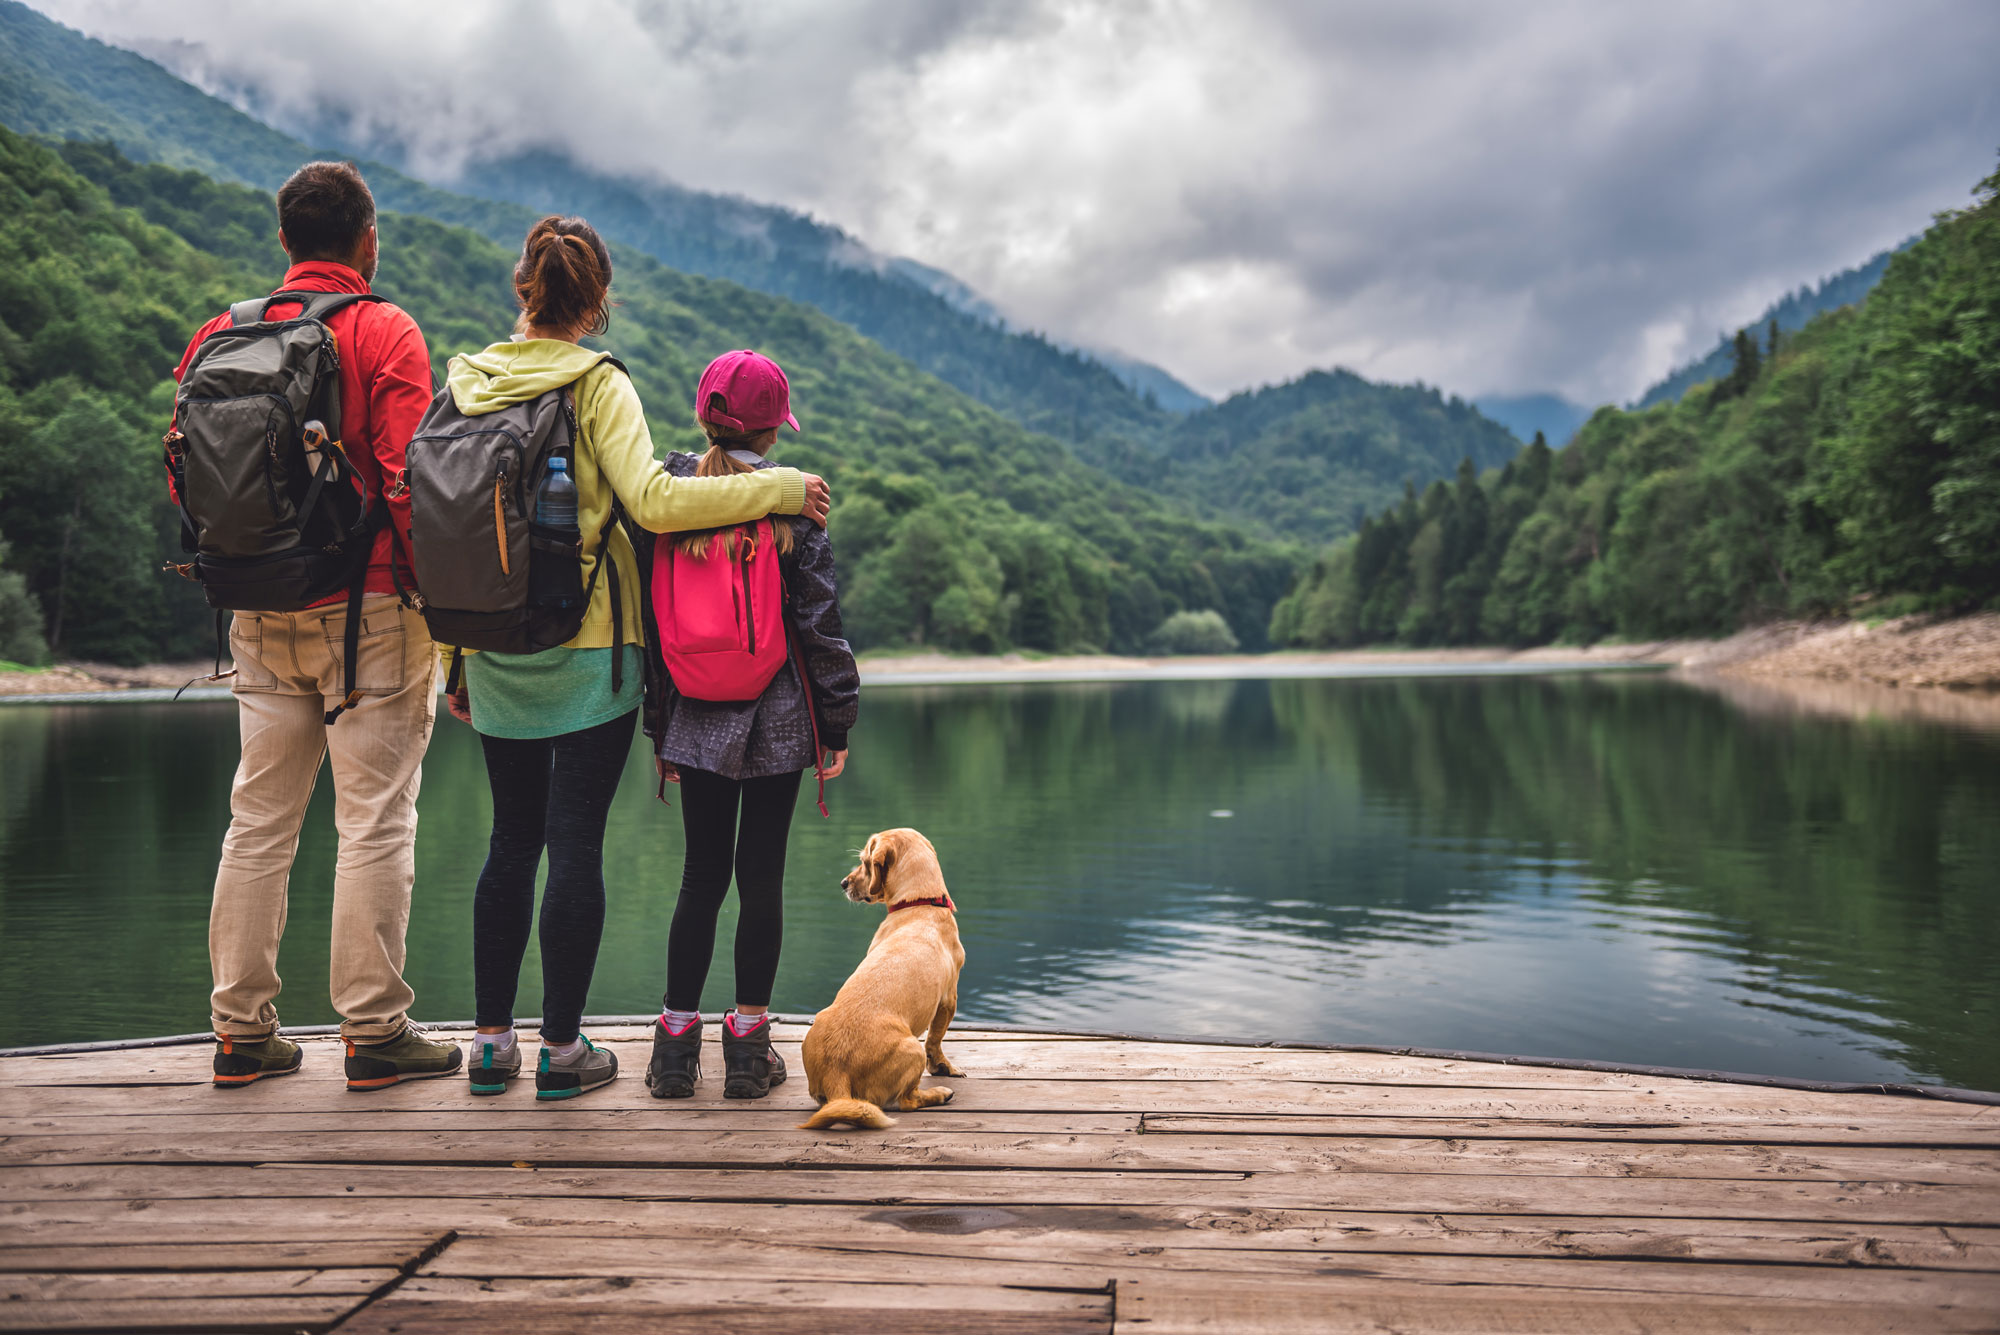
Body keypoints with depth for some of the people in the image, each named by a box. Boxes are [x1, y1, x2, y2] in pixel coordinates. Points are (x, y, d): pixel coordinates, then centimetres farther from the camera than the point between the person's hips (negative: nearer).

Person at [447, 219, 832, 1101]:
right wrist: (777, 489, -12)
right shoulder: (596, 385, -8)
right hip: (587, 649, -5)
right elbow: (651, 501, -20)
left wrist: (454, 657, 15)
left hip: (496, 655, 5)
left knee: (512, 841, 14)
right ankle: (562, 1050, 9)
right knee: (576, 845, 2)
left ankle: (492, 1041, 19)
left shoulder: (467, 384, 7)